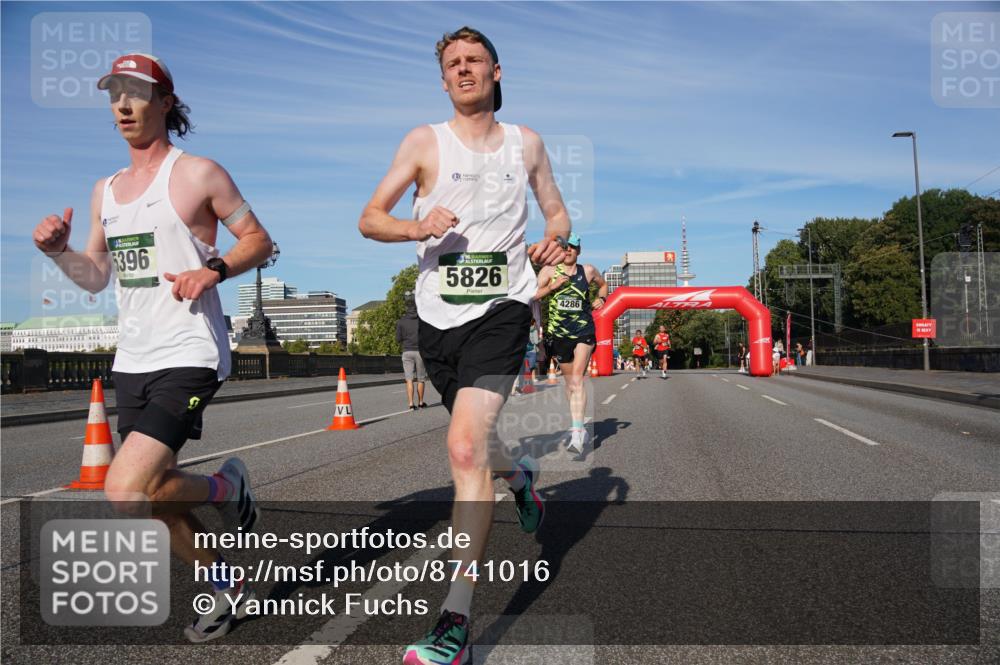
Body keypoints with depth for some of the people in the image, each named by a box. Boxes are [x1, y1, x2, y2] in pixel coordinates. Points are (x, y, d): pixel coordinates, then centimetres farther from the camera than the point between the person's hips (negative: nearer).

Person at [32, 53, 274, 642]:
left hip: (189, 356, -7)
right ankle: (228, 589, 32)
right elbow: (97, 277, 19)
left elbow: (259, 240, -1)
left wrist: (214, 270, -18)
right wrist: (60, 250, 0)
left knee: (126, 493, -20)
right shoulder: (105, 191, 16)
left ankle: (226, 486, 9)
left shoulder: (198, 173, -3)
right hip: (132, 362, 8)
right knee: (156, 496, 13)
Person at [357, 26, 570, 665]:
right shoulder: (425, 141, 4)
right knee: (474, 444, 16)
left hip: (501, 308, -2)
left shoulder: (526, 143, 10)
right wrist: (416, 227, -20)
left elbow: (558, 211, 21)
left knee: (466, 448, -18)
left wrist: (554, 242, -2)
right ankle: (521, 474, 54)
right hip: (437, 315, 2)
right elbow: (369, 218, 0)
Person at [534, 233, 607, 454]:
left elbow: (603, 284, 28)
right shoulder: (549, 271, 3)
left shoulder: (588, 270, 7)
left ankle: (577, 432, -23)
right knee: (569, 380, 12)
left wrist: (601, 299, 9)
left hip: (584, 331, -1)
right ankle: (578, 425, 28)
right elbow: (531, 295, -4)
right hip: (558, 332, 2)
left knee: (577, 378, -17)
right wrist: (552, 286, -16)